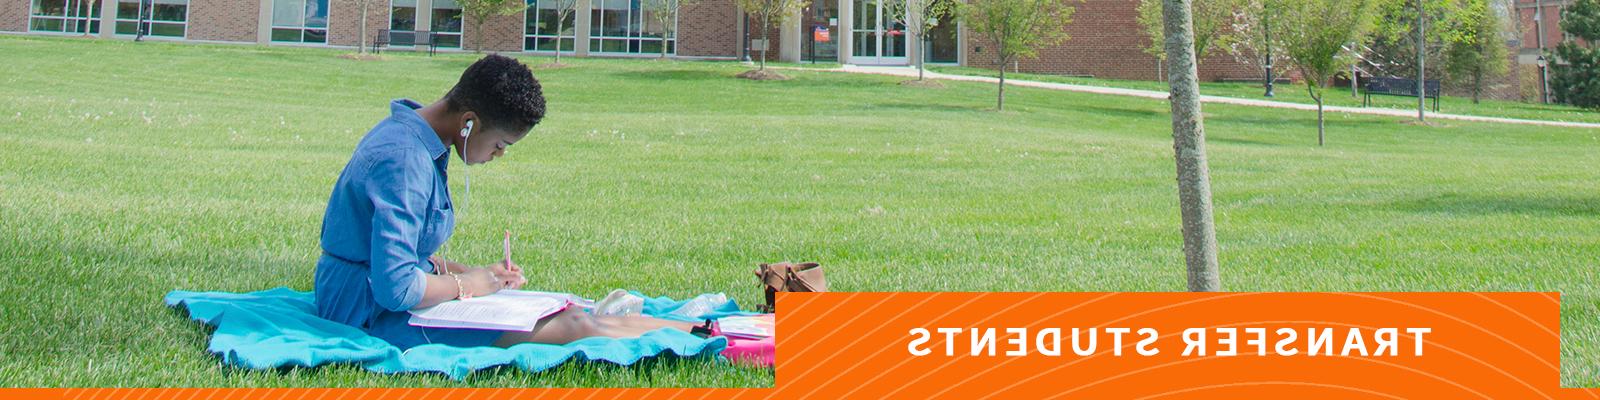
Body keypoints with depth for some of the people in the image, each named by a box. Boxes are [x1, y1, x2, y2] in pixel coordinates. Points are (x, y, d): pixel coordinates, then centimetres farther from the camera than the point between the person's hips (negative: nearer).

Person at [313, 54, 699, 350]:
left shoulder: (404, 133, 8)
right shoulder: (405, 160, -25)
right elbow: (396, 288, -30)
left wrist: (475, 274, 7)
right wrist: (467, 283, -12)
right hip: (373, 314, -10)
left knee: (570, 315, 4)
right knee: (575, 327, -15)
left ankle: (699, 329, 7)